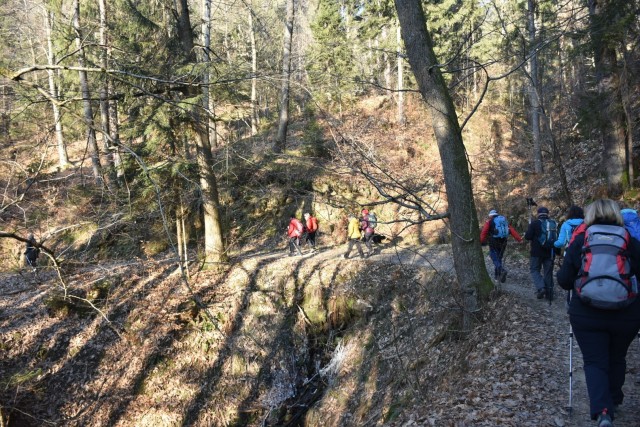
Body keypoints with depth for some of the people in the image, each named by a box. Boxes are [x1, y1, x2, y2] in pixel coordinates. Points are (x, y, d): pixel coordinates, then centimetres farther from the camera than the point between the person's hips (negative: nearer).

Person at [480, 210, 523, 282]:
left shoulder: (489, 222, 1)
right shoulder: (505, 221, 13)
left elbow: (484, 232, -9)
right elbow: (512, 230, 3)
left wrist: (481, 241, -8)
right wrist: (519, 239, -4)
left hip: (493, 243, -5)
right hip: (503, 243, 5)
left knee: (495, 258, -5)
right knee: (499, 258, 17)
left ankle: (502, 270, -30)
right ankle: (497, 274, 21)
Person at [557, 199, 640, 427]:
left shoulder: (579, 240, -3)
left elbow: (564, 281, -2)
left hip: (587, 314, -1)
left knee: (595, 361, 7)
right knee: (617, 359, 23)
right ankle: (614, 400, 39)